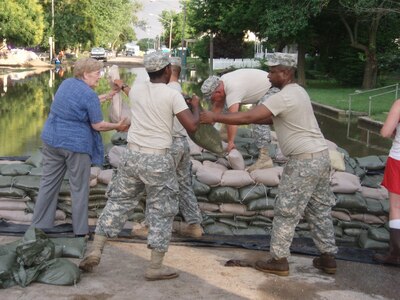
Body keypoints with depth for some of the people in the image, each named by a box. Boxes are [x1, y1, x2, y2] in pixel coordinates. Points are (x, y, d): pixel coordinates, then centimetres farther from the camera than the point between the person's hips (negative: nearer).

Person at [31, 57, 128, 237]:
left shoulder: (66, 83, 8)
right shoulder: (89, 95, -15)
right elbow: (98, 125, -12)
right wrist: (117, 126, 4)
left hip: (52, 139, 7)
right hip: (76, 143, -7)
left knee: (49, 182, 13)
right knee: (79, 188, 5)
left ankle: (39, 223, 20)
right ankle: (80, 229, 13)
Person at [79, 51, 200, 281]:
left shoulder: (137, 89, 7)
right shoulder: (172, 94, -9)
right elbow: (192, 126, -11)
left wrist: (122, 86, 57)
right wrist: (196, 106, 10)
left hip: (132, 155, 5)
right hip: (158, 160, -5)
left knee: (118, 201, 17)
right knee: (162, 211, 7)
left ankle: (95, 251, 17)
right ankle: (156, 266, 11)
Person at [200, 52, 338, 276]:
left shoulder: (284, 97, -18)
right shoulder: (297, 91, 13)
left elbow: (248, 118, -22)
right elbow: (272, 119, 21)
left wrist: (215, 117, -14)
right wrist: (256, 118, 9)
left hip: (304, 160, -10)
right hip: (321, 155, 10)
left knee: (286, 211, 0)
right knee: (320, 209, 16)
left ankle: (279, 260, 9)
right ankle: (328, 257, 24)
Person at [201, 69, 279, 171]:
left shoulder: (232, 89, -32)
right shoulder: (221, 83, -2)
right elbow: (218, 106, 8)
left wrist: (230, 142, -38)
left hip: (272, 90, -10)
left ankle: (264, 157, -27)